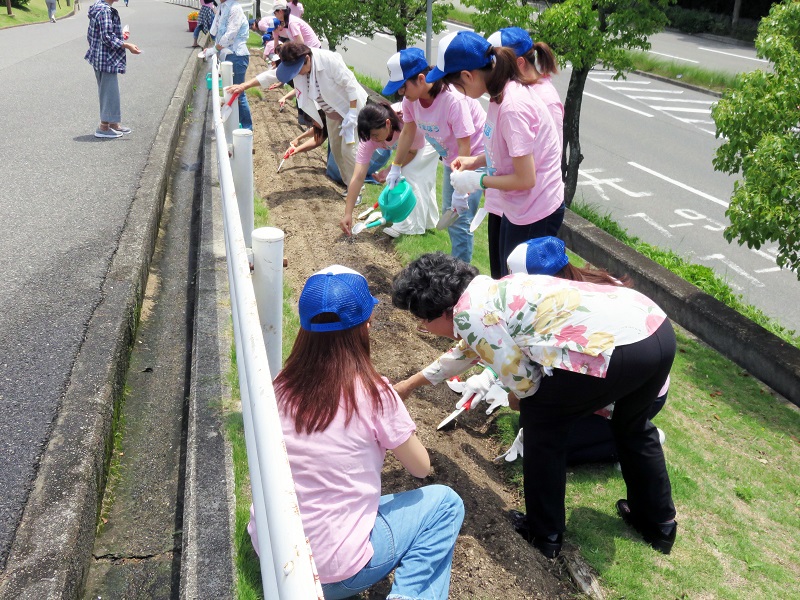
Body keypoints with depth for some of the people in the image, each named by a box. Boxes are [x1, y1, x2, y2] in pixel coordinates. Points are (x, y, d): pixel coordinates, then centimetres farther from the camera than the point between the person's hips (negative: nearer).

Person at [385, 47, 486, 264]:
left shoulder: (453, 99, -33)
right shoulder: (411, 98, -11)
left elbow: (465, 146, -30)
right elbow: (408, 132, 5)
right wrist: (396, 167, 9)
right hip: (451, 158, 8)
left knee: (460, 220, -13)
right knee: (448, 214, 17)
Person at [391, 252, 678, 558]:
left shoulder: (468, 313, -5)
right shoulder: (489, 291, 24)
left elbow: (520, 378, -4)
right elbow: (467, 350, 41)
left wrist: (518, 397, 21)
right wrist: (412, 382, 53)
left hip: (617, 348, -10)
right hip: (658, 328, 10)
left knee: (540, 422, 14)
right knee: (632, 426, 33)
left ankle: (544, 534, 28)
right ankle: (659, 524, 51)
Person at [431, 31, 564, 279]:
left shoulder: (512, 107, -27)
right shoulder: (502, 93, 1)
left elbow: (525, 179, -25)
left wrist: (479, 180, -14)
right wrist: (476, 161, 3)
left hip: (533, 213, -9)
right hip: (509, 207, 9)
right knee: (501, 280, 22)